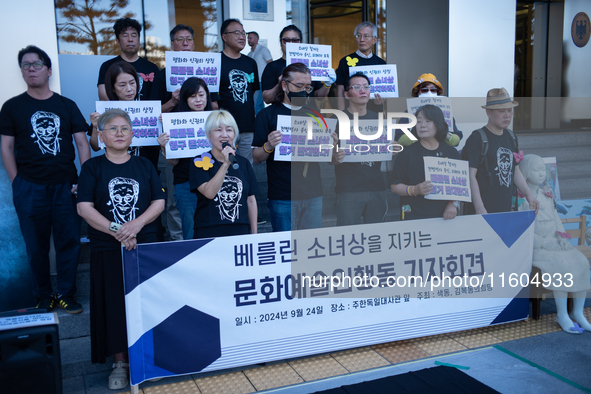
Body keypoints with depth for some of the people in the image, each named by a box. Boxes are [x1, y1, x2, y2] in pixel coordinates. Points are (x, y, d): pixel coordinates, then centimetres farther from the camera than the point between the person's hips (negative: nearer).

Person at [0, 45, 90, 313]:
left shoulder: (67, 105, 10)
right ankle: (43, 297, 20)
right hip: (30, 187, -1)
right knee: (36, 245, 6)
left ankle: (65, 295, 17)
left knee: (69, 241, 2)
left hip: (66, 185, 1)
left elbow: (82, 143, 7)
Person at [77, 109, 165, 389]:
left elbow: (159, 202, 3)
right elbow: (84, 208, -7)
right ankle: (120, 363, 14)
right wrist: (117, 231, -16)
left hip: (144, 244, 1)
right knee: (114, 303, 2)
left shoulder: (144, 166, 8)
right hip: (107, 249, -1)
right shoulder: (92, 167, 2)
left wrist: (136, 224, -14)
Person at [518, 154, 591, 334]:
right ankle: (562, 315, -16)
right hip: (534, 246, -7)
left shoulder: (547, 195, 18)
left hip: (554, 243, 7)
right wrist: (543, 242, -19)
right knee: (561, 265, -28)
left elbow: (556, 218, 19)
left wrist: (562, 237, -1)